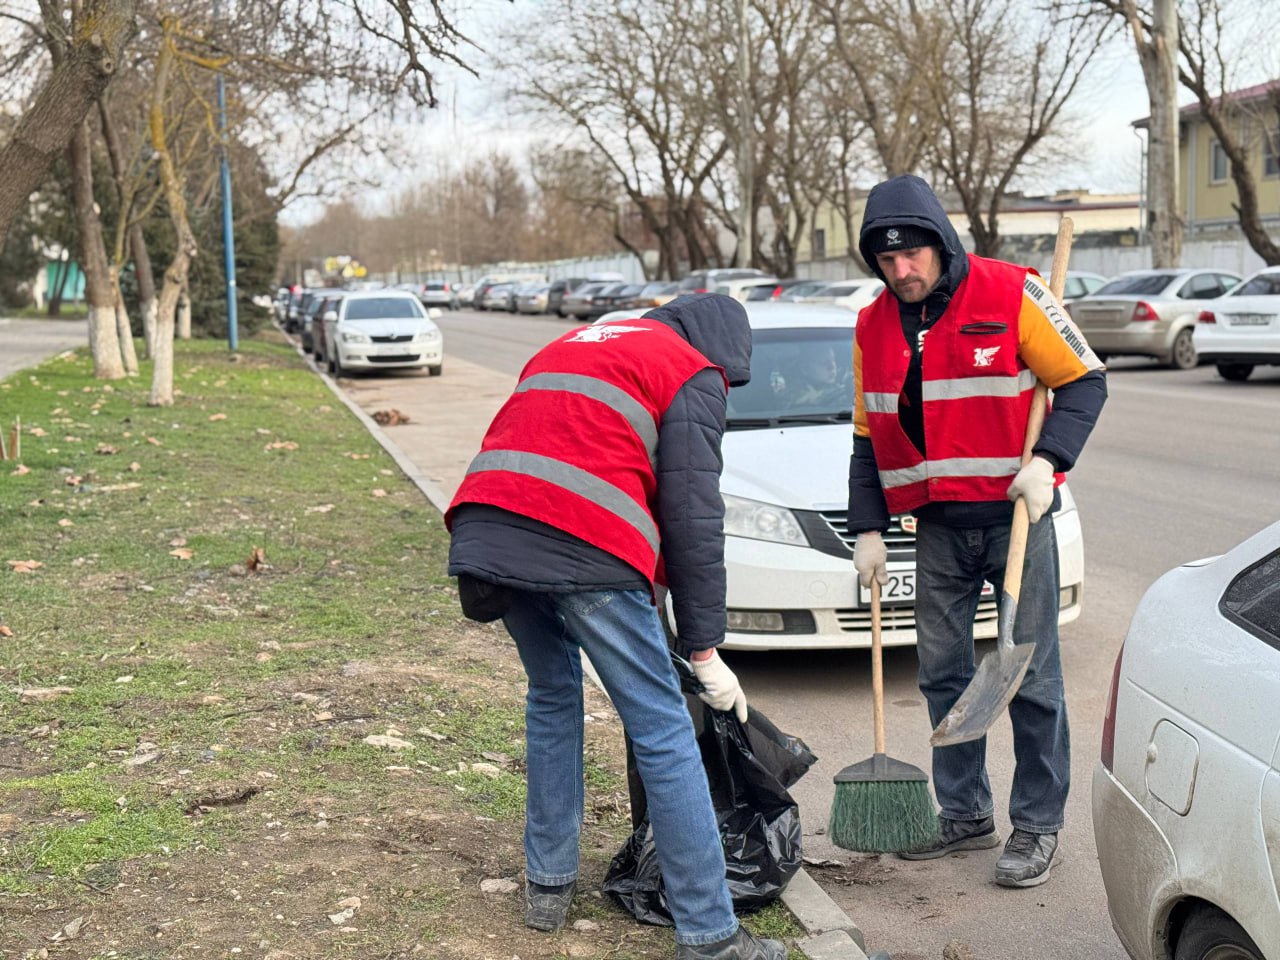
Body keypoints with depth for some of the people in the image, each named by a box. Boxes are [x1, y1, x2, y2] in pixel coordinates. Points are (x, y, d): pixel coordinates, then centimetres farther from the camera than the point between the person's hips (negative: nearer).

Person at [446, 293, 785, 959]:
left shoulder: (569, 346, 32)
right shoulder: (693, 376, 10)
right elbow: (693, 517, 2)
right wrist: (705, 651, 3)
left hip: (483, 531, 7)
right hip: (583, 552, -7)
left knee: (552, 693, 27)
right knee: (662, 732, 1)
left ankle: (548, 885, 31)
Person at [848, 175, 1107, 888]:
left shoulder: (1010, 294, -10)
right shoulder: (875, 326, 5)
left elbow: (1083, 381, -5)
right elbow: (868, 438, 12)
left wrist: (1047, 461, -19)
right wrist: (869, 529, 6)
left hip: (1017, 513, -4)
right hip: (939, 527, 5)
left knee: (1031, 675, -1)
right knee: (943, 673, 9)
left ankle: (1038, 826, 10)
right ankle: (966, 815, 23)